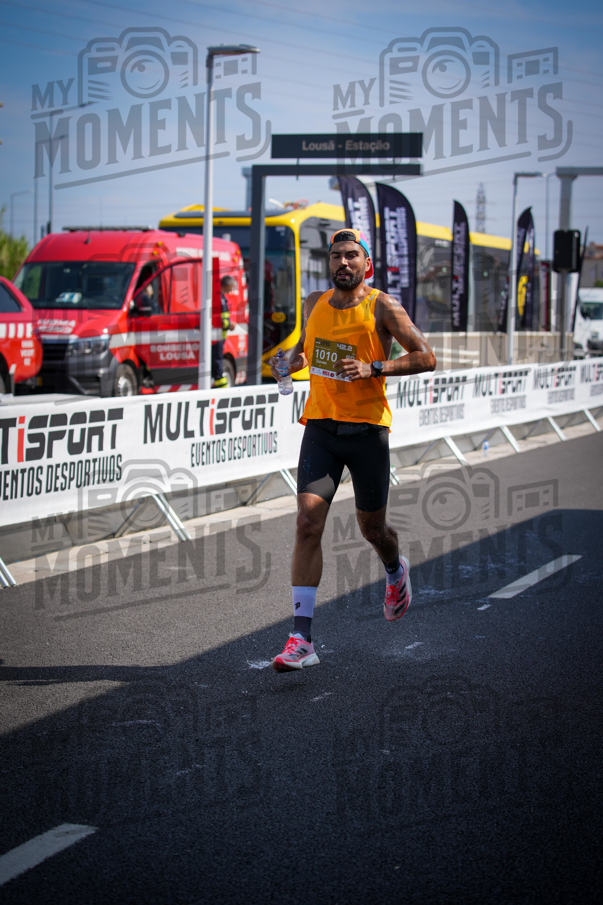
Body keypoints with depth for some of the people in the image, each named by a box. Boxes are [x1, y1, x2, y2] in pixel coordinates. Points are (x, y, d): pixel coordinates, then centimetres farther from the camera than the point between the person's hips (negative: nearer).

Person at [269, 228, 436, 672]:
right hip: (320, 425, 3)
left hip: (367, 428, -3)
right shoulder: (314, 304, 9)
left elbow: (426, 357, -7)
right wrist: (294, 361, 6)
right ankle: (302, 640, -12)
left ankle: (396, 570, 49)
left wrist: (373, 368, -19)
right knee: (308, 526, -11)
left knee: (372, 528, 10)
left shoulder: (382, 306, -5)